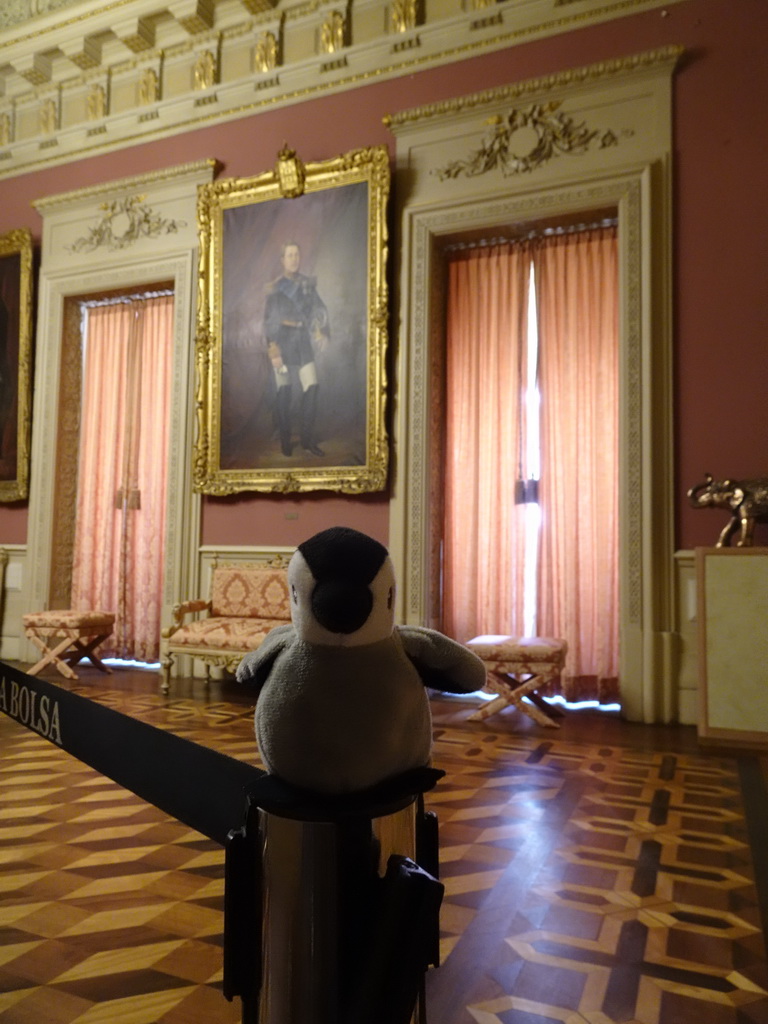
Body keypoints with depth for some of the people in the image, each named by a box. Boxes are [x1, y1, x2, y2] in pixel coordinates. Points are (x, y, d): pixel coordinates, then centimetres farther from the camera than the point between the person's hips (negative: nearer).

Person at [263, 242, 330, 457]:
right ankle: (285, 440, 12)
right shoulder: (275, 288, 0)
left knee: (311, 388, -6)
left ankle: (308, 439, 3)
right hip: (283, 340, -3)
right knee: (284, 392, 0)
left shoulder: (308, 283, 11)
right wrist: (273, 351, -11)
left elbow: (318, 308, 11)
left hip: (303, 341, 3)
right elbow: (269, 321, -3)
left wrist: (321, 332, -6)